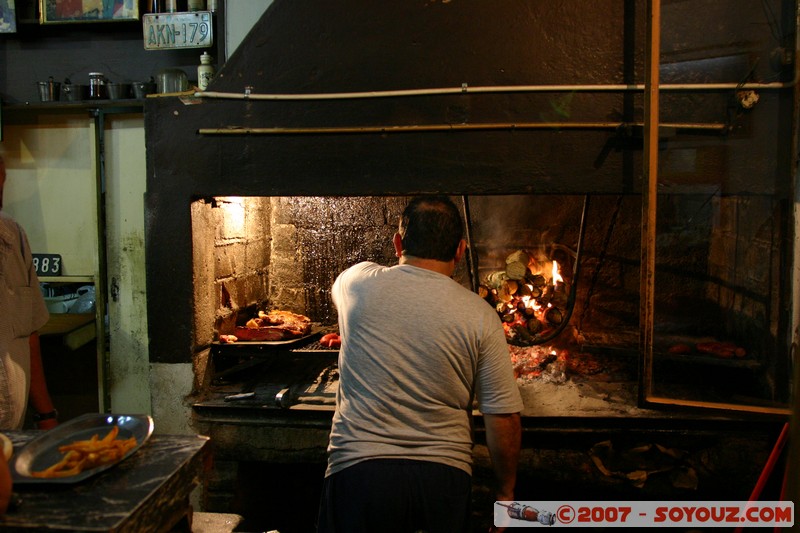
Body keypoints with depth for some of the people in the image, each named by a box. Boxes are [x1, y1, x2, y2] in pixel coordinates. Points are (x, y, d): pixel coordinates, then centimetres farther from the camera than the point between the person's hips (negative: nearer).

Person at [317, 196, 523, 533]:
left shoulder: (358, 282, -3)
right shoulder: (480, 315, -6)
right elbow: (504, 418, -6)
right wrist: (506, 492, 9)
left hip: (358, 468, 0)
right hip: (444, 475, 0)